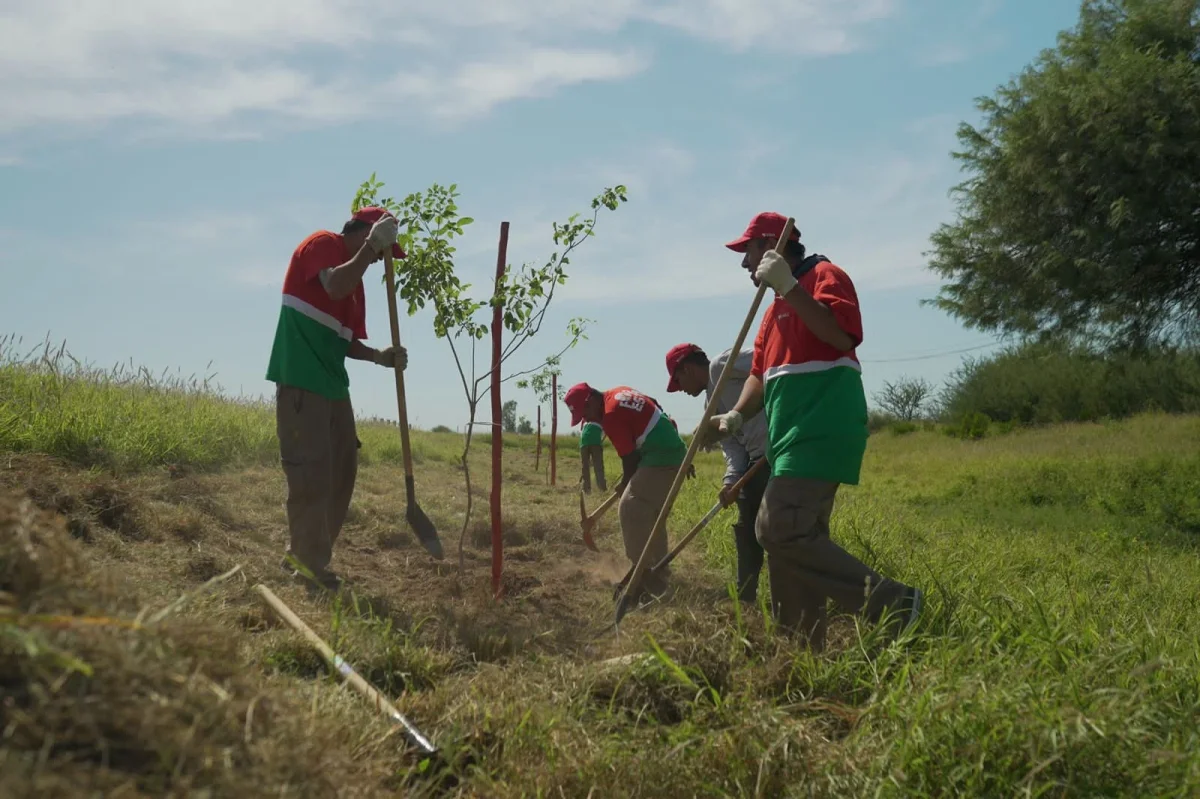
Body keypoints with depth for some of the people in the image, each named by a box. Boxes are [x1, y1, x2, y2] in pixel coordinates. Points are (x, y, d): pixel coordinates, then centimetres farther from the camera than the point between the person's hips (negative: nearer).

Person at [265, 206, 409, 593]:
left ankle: (304, 554, 23)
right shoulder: (323, 243, -4)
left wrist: (379, 356, 4)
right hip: (300, 381, -10)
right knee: (311, 473, -9)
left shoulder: (355, 277, 21)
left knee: (341, 471, 11)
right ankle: (311, 567, -4)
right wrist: (372, 246, -23)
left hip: (333, 384, 10)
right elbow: (335, 286, -25)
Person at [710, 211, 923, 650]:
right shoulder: (775, 308, 25)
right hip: (794, 436, 10)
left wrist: (788, 286, -21)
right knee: (793, 539, 8)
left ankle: (892, 603, -16)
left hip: (821, 431, -10)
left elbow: (844, 336, -21)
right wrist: (738, 414, 4)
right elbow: (760, 373, 22)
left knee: (781, 531, -21)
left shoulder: (825, 276, -3)